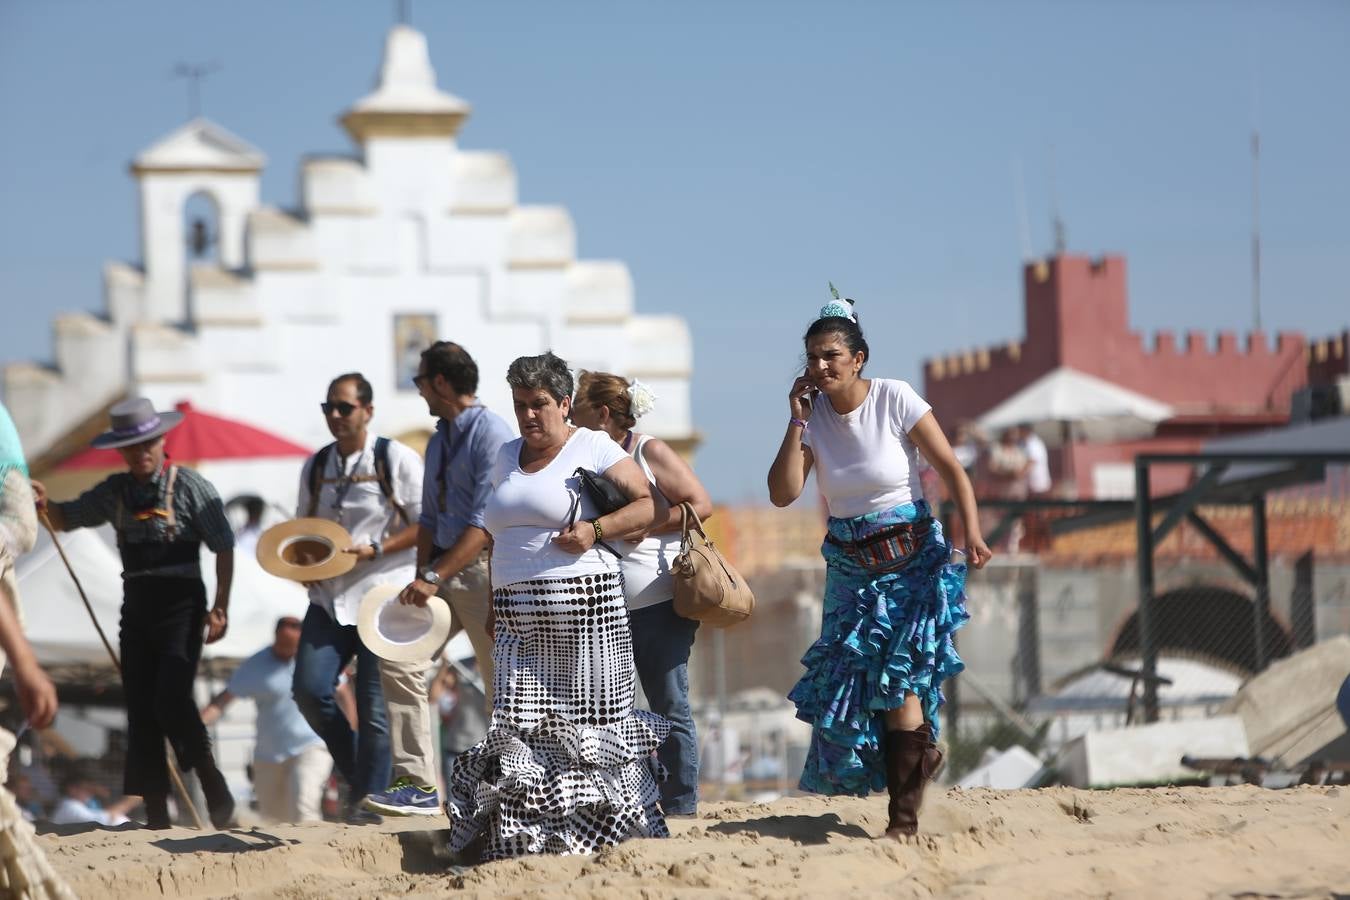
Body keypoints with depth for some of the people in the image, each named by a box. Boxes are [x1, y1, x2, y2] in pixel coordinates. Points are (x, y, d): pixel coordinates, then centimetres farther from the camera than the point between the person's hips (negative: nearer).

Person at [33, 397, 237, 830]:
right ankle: (156, 814, 8)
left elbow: (224, 547, -4)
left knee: (172, 699, -19)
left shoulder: (190, 486, -4)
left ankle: (214, 789, 1)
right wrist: (44, 503, -5)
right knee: (141, 711, 3)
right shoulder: (114, 492, 11)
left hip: (180, 603, -6)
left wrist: (220, 607, -11)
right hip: (136, 605, 6)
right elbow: (67, 519, 19)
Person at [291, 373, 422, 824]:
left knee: (374, 705, -4)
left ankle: (369, 798, 6)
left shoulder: (397, 460, -4)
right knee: (309, 689, -8)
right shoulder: (315, 466, 13)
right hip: (329, 597, 5)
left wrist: (376, 550, -16)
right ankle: (356, 771, 14)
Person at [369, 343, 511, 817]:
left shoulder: (491, 433, -13)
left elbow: (486, 523, -20)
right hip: (444, 568, 8)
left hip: (483, 569, -8)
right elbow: (430, 517, 15)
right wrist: (421, 577, 1)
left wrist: (435, 578, -25)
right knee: (401, 660, -5)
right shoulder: (439, 439, 14)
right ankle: (418, 784, -6)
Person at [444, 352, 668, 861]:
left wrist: (596, 528, -17)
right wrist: (493, 603, 22)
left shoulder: (592, 448, 0)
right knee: (518, 727, -5)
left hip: (583, 607, -5)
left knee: (591, 720, -4)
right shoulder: (507, 459, 18)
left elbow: (650, 504, -3)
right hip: (519, 620, 5)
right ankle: (524, 841, -6)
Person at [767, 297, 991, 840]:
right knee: (851, 676, 0)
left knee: (897, 673, -13)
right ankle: (920, 754, 27)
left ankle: (904, 816, -6)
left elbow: (951, 469, -9)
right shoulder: (813, 414, 0)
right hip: (849, 565, 4)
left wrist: (972, 532, -21)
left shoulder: (895, 399, -11)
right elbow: (782, 494, -9)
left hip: (912, 558, -4)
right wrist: (798, 422, -12)